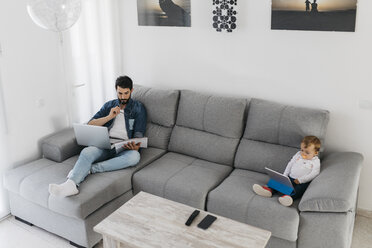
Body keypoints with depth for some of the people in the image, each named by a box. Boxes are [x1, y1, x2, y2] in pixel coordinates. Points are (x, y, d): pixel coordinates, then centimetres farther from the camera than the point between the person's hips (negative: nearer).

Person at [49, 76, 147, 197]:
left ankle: (89, 169, -37)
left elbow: (138, 133, 4)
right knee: (87, 152, -30)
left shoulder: (138, 108, 13)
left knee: (134, 156, -37)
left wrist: (136, 146, -19)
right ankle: (71, 184, -49)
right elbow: (90, 125, 13)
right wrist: (109, 117, -2)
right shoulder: (109, 105, 21)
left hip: (124, 148, -2)